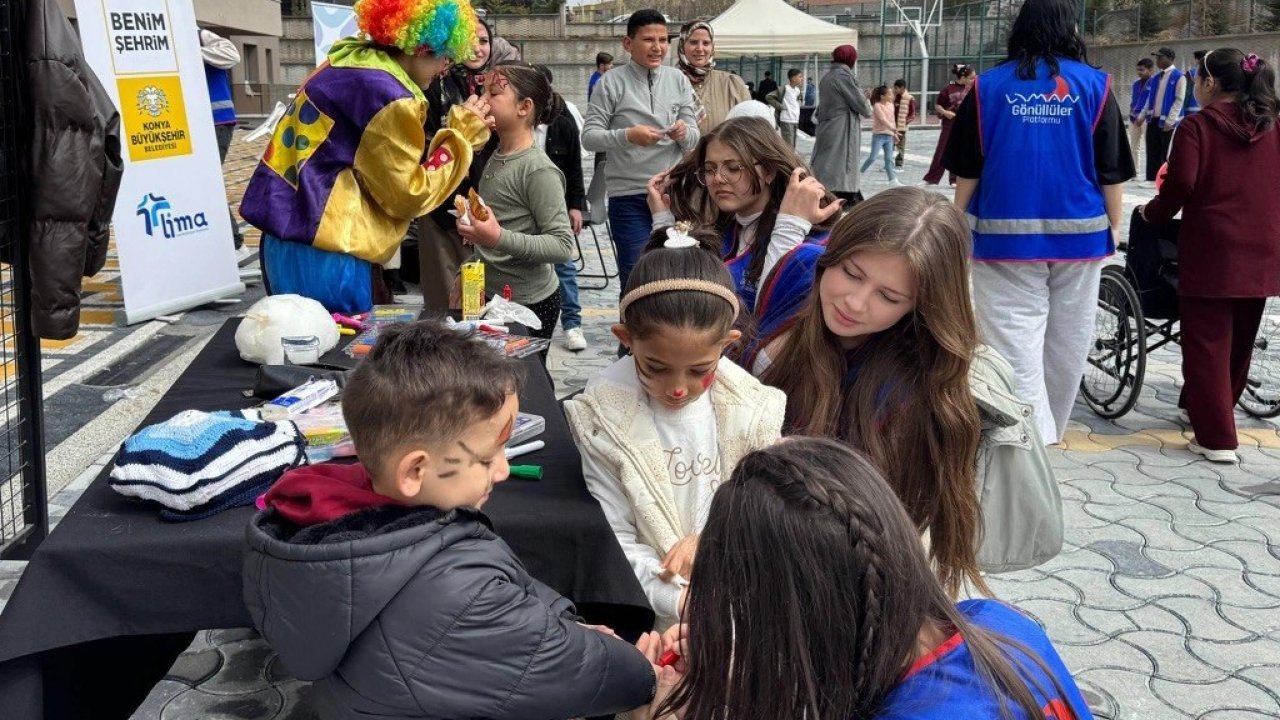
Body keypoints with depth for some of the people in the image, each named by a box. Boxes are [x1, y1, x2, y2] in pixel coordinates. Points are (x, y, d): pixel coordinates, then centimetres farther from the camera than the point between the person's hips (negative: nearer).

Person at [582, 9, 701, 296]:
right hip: (628, 195, -3)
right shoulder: (611, 83, -4)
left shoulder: (678, 80, 5)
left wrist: (684, 133, -18)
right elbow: (589, 137, -7)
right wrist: (627, 136, -23)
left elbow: (694, 139, 5)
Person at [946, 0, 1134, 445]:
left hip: (1006, 233, -1)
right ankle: (1050, 430, 28)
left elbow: (968, 170, 2)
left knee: (1015, 338, -3)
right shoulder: (1094, 85, 1)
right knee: (1066, 340, 15)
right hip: (1079, 233, 2)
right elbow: (1111, 171, 2)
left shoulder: (989, 86, 1)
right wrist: (1114, 226, 11)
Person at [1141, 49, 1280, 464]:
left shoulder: (1197, 126, -8)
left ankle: (1216, 439, -2)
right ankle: (1209, 410, 35)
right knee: (1239, 341, 18)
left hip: (1212, 250, -6)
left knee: (1207, 343, 1)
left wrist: (1153, 213, 1)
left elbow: (1181, 184, -16)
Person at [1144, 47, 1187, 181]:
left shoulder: (1178, 77, -7)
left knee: (1167, 154, -2)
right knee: (1152, 152, 8)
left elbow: (1179, 100, -11)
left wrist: (1169, 121, -17)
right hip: (1153, 120, 7)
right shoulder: (1155, 78, 15)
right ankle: (1152, 179, 14)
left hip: (1167, 122, -7)